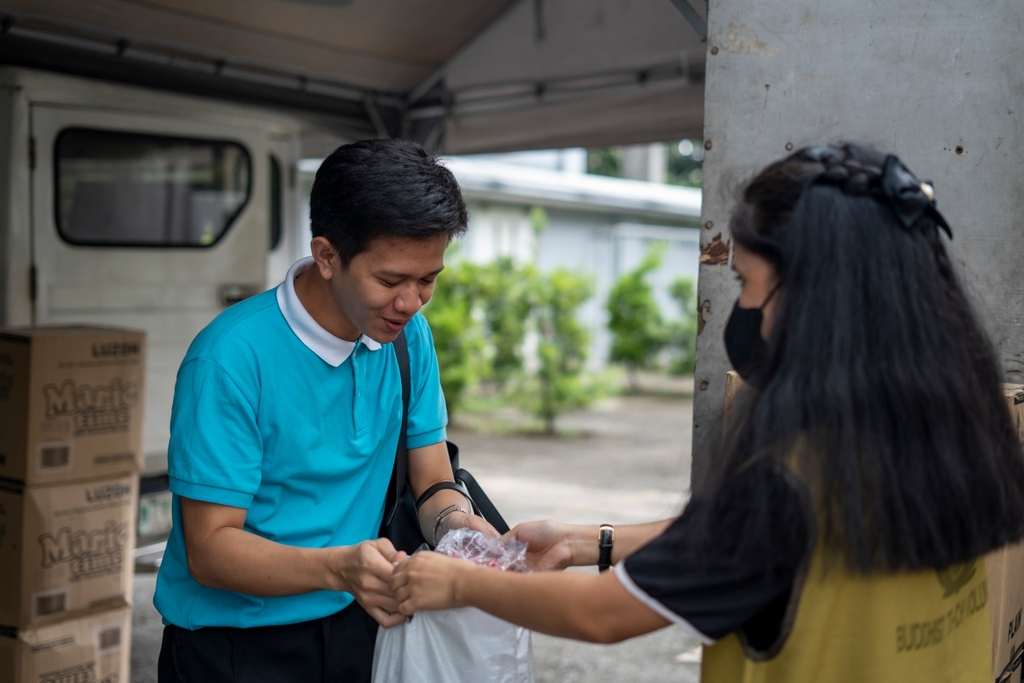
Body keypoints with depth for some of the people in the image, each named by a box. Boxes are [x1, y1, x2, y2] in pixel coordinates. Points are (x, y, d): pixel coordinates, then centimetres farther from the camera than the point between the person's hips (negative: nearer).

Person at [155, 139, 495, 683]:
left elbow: (432, 485, 2)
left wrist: (456, 521, -21)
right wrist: (338, 568, -36)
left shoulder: (408, 336, -2)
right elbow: (209, 548, -20)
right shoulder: (232, 356, -21)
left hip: (354, 628, 6)